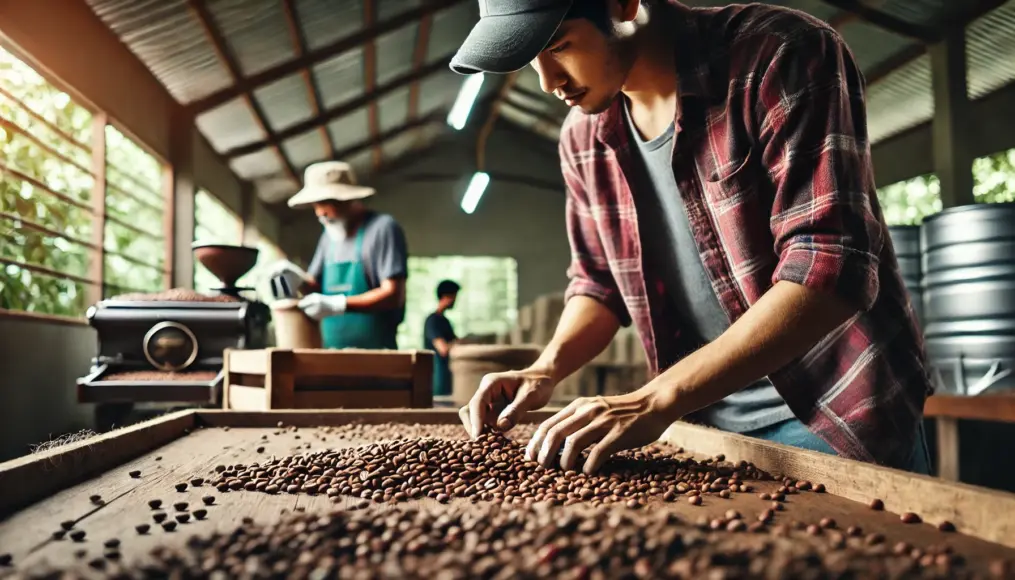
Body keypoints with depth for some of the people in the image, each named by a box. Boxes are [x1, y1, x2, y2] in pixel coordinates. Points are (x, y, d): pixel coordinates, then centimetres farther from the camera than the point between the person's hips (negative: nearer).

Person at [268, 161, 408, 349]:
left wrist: (338, 304, -22)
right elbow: (317, 286, 21)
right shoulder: (331, 234, 15)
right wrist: (299, 280, -2)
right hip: (333, 354, 6)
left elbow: (393, 294, -15)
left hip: (374, 352, -6)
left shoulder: (383, 228, -7)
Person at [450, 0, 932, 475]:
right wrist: (547, 369, -9)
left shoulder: (784, 57, -20)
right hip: (705, 425, 5)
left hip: (837, 416, -5)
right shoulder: (582, 137, -1)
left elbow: (830, 270, -27)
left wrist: (656, 400, -31)